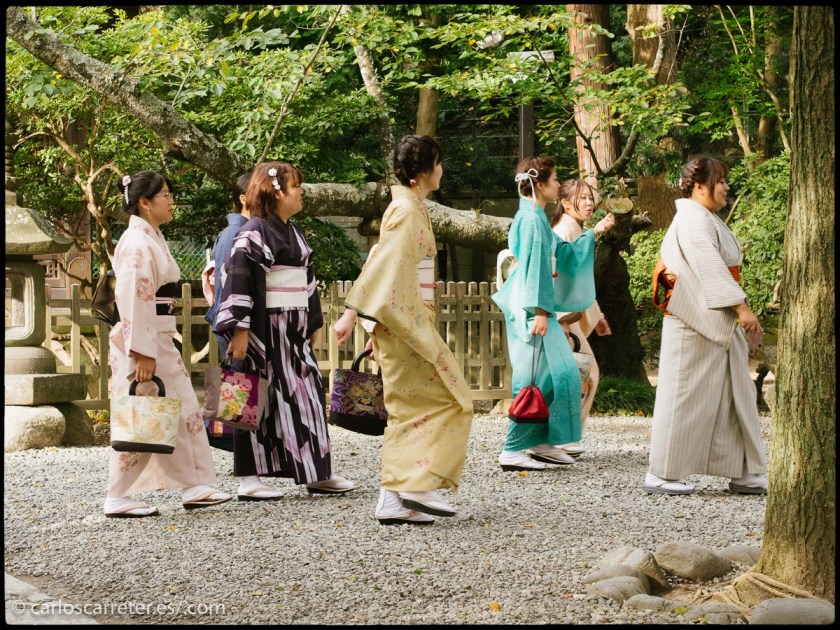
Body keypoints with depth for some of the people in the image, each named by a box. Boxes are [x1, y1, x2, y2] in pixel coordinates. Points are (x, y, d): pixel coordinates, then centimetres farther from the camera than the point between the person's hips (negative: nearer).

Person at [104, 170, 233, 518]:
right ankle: (117, 498, 2)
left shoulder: (153, 239, 15)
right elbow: (134, 302, -21)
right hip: (142, 341, -10)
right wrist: (143, 352, -23)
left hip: (159, 339, 10)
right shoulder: (137, 243, -16)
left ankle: (194, 487, 14)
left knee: (182, 411, 10)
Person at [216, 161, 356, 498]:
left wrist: (315, 323, 24)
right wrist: (238, 329, -22)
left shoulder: (295, 233, 16)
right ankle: (248, 479, 2)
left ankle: (317, 474, 13)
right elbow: (236, 278, -17)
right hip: (264, 329, -8)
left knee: (306, 394, 8)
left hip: (294, 331, 8)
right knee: (260, 398, -4)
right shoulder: (253, 233, -11)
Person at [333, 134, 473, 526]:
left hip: (406, 322, 10)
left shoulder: (407, 207, 17)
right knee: (448, 401, -4)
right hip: (405, 322, -10)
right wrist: (352, 313, -26)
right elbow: (383, 263, -21)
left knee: (409, 409, 8)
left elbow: (387, 265, 20)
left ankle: (394, 501, 6)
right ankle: (419, 485, -9)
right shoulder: (408, 210, -14)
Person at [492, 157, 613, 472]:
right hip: (531, 308, -10)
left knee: (560, 373, 13)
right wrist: (540, 311, -21)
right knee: (534, 378, -8)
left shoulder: (536, 217, 17)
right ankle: (513, 450, -6)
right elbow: (534, 266, -18)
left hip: (537, 308, 10)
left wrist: (593, 233, 29)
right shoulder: (532, 218, -13)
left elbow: (563, 252, 27)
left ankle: (542, 443, 17)